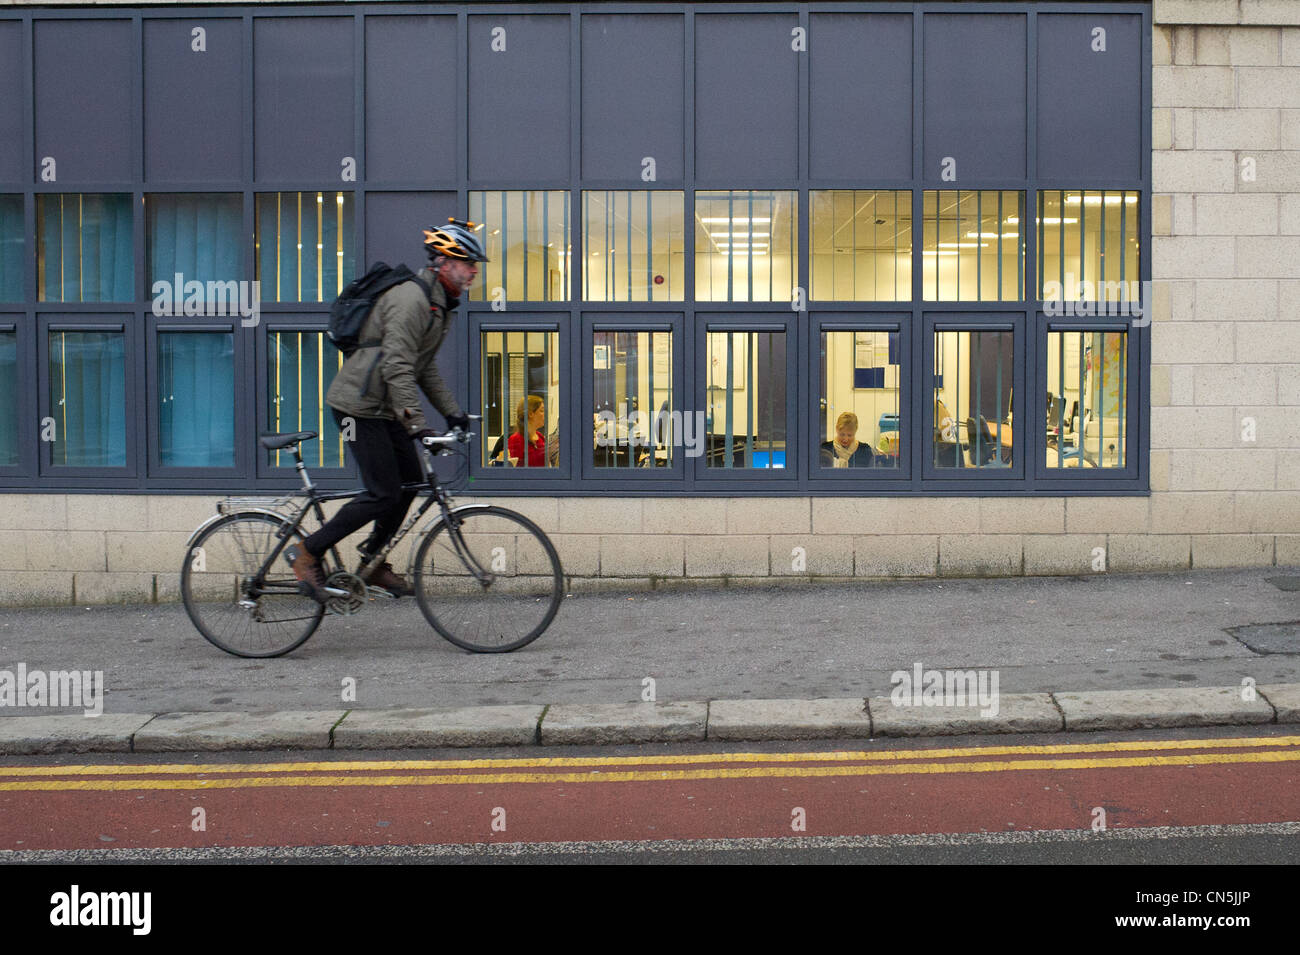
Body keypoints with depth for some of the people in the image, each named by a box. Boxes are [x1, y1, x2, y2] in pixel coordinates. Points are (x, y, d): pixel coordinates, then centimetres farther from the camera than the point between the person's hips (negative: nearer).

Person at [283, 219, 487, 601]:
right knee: (385, 494, -10)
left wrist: (451, 412, 14)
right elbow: (397, 368, -28)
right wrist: (416, 425, -32)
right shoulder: (411, 299, -20)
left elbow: (426, 369, 21)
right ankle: (307, 552, 0)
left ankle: (372, 563, 23)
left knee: (411, 481, 10)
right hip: (359, 405, -10)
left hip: (383, 408, 10)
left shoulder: (439, 304, 14)